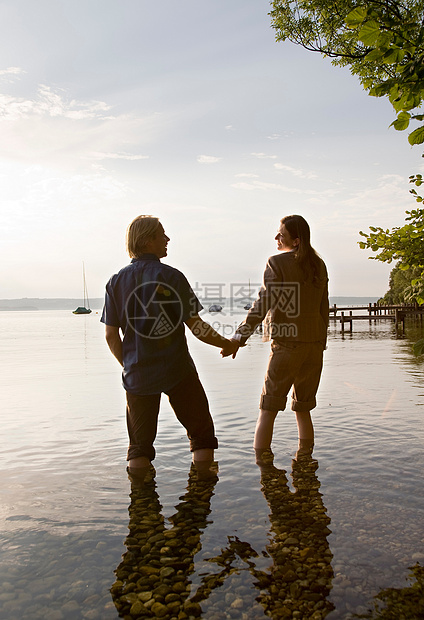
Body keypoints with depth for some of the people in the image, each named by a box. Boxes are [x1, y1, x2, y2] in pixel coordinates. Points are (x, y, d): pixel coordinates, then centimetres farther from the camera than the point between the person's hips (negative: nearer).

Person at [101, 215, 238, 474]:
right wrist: (227, 344, 8)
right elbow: (196, 326, -7)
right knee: (202, 436, 14)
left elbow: (111, 336, 1)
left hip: (138, 373, 3)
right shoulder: (172, 276, -8)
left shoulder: (117, 281, 2)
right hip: (178, 370, -3)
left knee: (140, 447, 17)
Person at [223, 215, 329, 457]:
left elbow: (264, 303, -18)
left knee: (268, 410, 1)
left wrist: (240, 336, -21)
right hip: (315, 345, 6)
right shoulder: (319, 265, 11)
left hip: (287, 344, -6)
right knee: (303, 409, 17)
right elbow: (324, 309, 13)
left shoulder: (277, 263, -7)